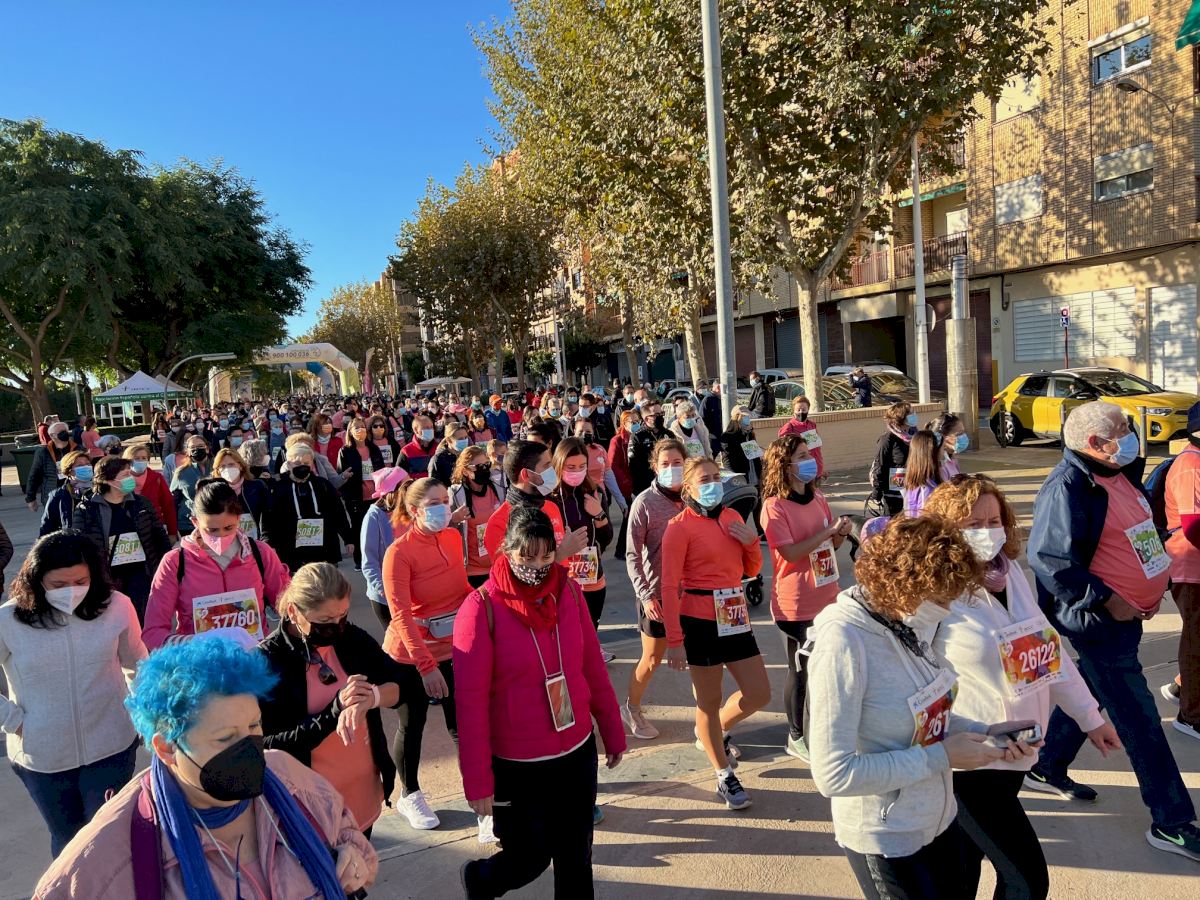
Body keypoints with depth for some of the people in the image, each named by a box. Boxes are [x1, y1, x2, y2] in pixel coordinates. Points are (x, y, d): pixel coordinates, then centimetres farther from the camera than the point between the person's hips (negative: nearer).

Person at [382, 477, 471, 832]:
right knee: (412, 726, 13)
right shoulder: (399, 552, -19)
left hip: (452, 649, 4)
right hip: (411, 656, -4)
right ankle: (409, 795, 34)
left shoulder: (453, 537, -4)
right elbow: (401, 615, -22)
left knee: (462, 723, 7)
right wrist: (426, 665, -26)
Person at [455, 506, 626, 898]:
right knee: (530, 859, 14)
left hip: (577, 753, 4)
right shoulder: (481, 608, -18)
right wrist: (477, 781, -14)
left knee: (576, 858, 15)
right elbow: (471, 702, -16)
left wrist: (613, 733, 10)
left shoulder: (568, 591, -4)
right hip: (515, 766, -4)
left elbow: (593, 669, 4)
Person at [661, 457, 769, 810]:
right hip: (700, 621, -6)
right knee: (709, 701, 7)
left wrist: (751, 541, -5)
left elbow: (751, 570, 15)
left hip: (735, 617, 6)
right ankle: (725, 777, 26)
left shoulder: (732, 517, 8)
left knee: (759, 694, 10)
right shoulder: (680, 526, -11)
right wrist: (675, 640, -16)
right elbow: (669, 586, -13)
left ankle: (714, 732, 37)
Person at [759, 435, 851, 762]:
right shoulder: (774, 507, -15)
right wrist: (828, 531, -23)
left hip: (827, 597, 7)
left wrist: (841, 533, -7)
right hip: (796, 604, -6)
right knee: (800, 671, 6)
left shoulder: (818, 499, 7)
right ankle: (796, 738, 24)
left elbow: (832, 544, 15)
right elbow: (790, 552, -22)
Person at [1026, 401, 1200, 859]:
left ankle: (1047, 770, 38)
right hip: (1099, 621, -10)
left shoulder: (1120, 476, 8)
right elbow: (1047, 559, -27)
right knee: (1140, 719, -1)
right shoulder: (1067, 488, -23)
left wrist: (1151, 587, 15)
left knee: (1089, 694, 21)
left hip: (1128, 614, 10)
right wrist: (1105, 601, -23)